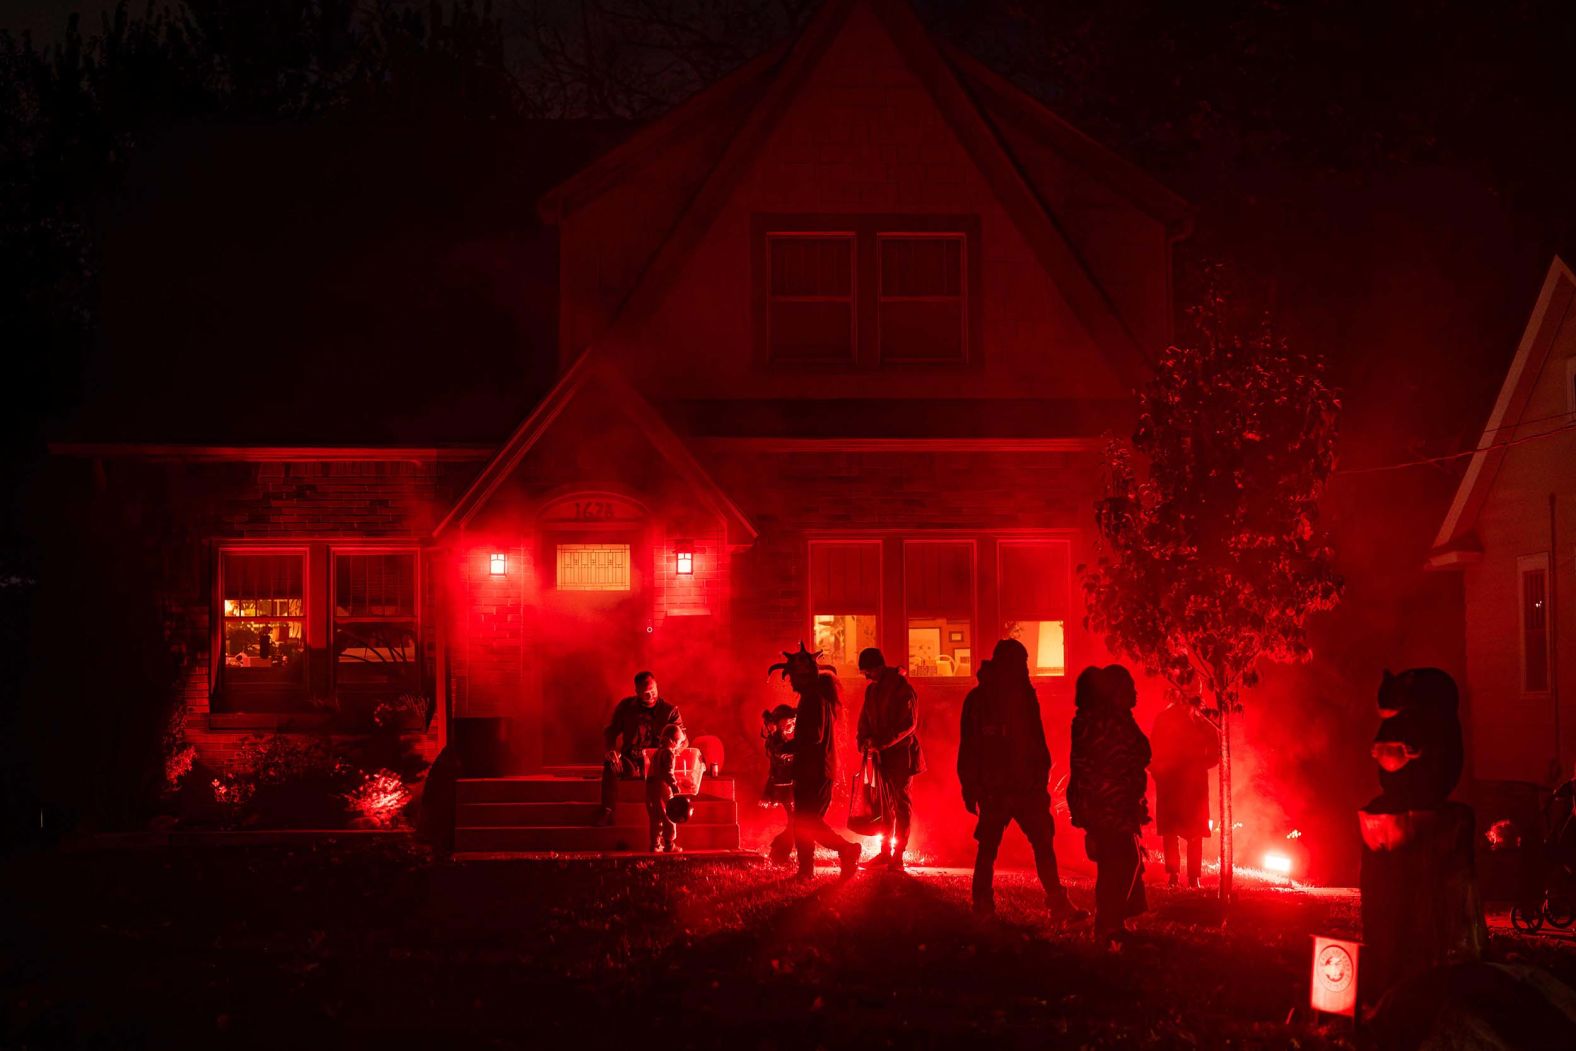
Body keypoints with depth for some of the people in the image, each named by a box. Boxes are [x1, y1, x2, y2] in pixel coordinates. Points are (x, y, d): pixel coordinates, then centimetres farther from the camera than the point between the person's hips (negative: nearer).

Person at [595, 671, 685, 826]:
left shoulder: (670, 710, 6)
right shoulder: (626, 707, 10)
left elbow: (683, 741, 1)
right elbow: (610, 733, 11)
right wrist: (612, 750, -13)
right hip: (631, 763, 1)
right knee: (610, 762, -31)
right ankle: (607, 812, -33)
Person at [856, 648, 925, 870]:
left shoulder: (902, 689, -13)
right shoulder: (872, 690, 11)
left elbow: (908, 724, -18)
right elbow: (865, 719, 17)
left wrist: (880, 741, -22)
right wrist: (864, 741, -3)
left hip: (901, 753, -8)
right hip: (881, 754, 8)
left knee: (901, 803, -3)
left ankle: (898, 856, -1)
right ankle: (885, 853, 17)